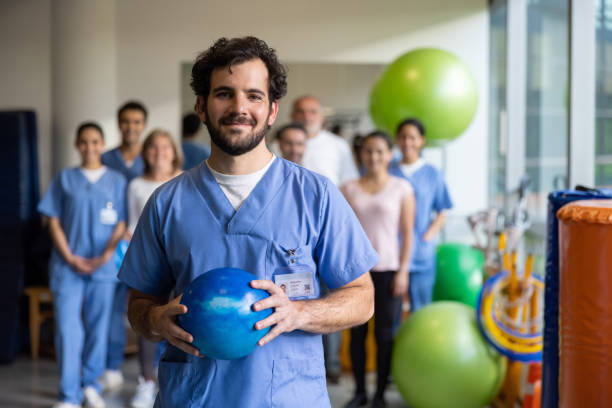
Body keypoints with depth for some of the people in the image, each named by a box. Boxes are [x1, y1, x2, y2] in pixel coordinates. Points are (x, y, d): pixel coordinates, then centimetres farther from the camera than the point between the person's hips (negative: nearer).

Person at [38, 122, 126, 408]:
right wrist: (70, 258, -6)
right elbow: (54, 222, 5)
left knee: (98, 328, 6)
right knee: (67, 329, -6)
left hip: (103, 267, 1)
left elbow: (121, 224, 5)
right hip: (68, 266, 0)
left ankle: (91, 385, 23)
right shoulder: (64, 180, 8)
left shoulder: (116, 181, 8)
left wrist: (107, 255, -9)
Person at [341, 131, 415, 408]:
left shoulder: (401, 188, 3)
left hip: (388, 269, -2)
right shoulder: (349, 189, 8)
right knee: (357, 331, 5)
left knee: (384, 333, 2)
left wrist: (403, 271, -5)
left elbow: (407, 232, 1)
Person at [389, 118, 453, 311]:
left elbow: (442, 213, 6)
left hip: (421, 254, -1)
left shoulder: (432, 174, 4)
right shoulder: (390, 173, 7)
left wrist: (429, 234, -9)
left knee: (420, 308, 1)